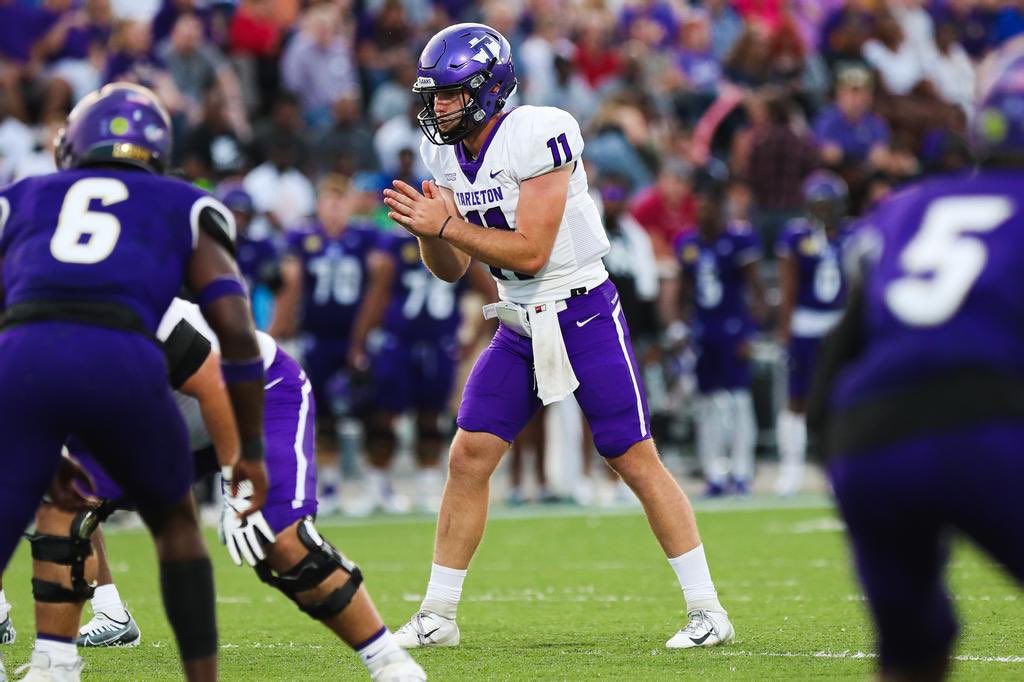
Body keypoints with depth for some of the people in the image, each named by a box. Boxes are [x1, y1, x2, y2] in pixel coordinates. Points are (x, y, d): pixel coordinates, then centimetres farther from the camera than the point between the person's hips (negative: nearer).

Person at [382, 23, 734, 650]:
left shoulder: (537, 137, -20)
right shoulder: (447, 156, 4)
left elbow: (531, 252, -23)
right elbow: (451, 269, 8)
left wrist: (448, 225, -23)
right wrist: (428, 230, -12)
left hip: (584, 317, -7)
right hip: (520, 328, 7)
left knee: (637, 462, -5)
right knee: (468, 458, 1)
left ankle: (708, 612, 3)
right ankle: (438, 617, 10)